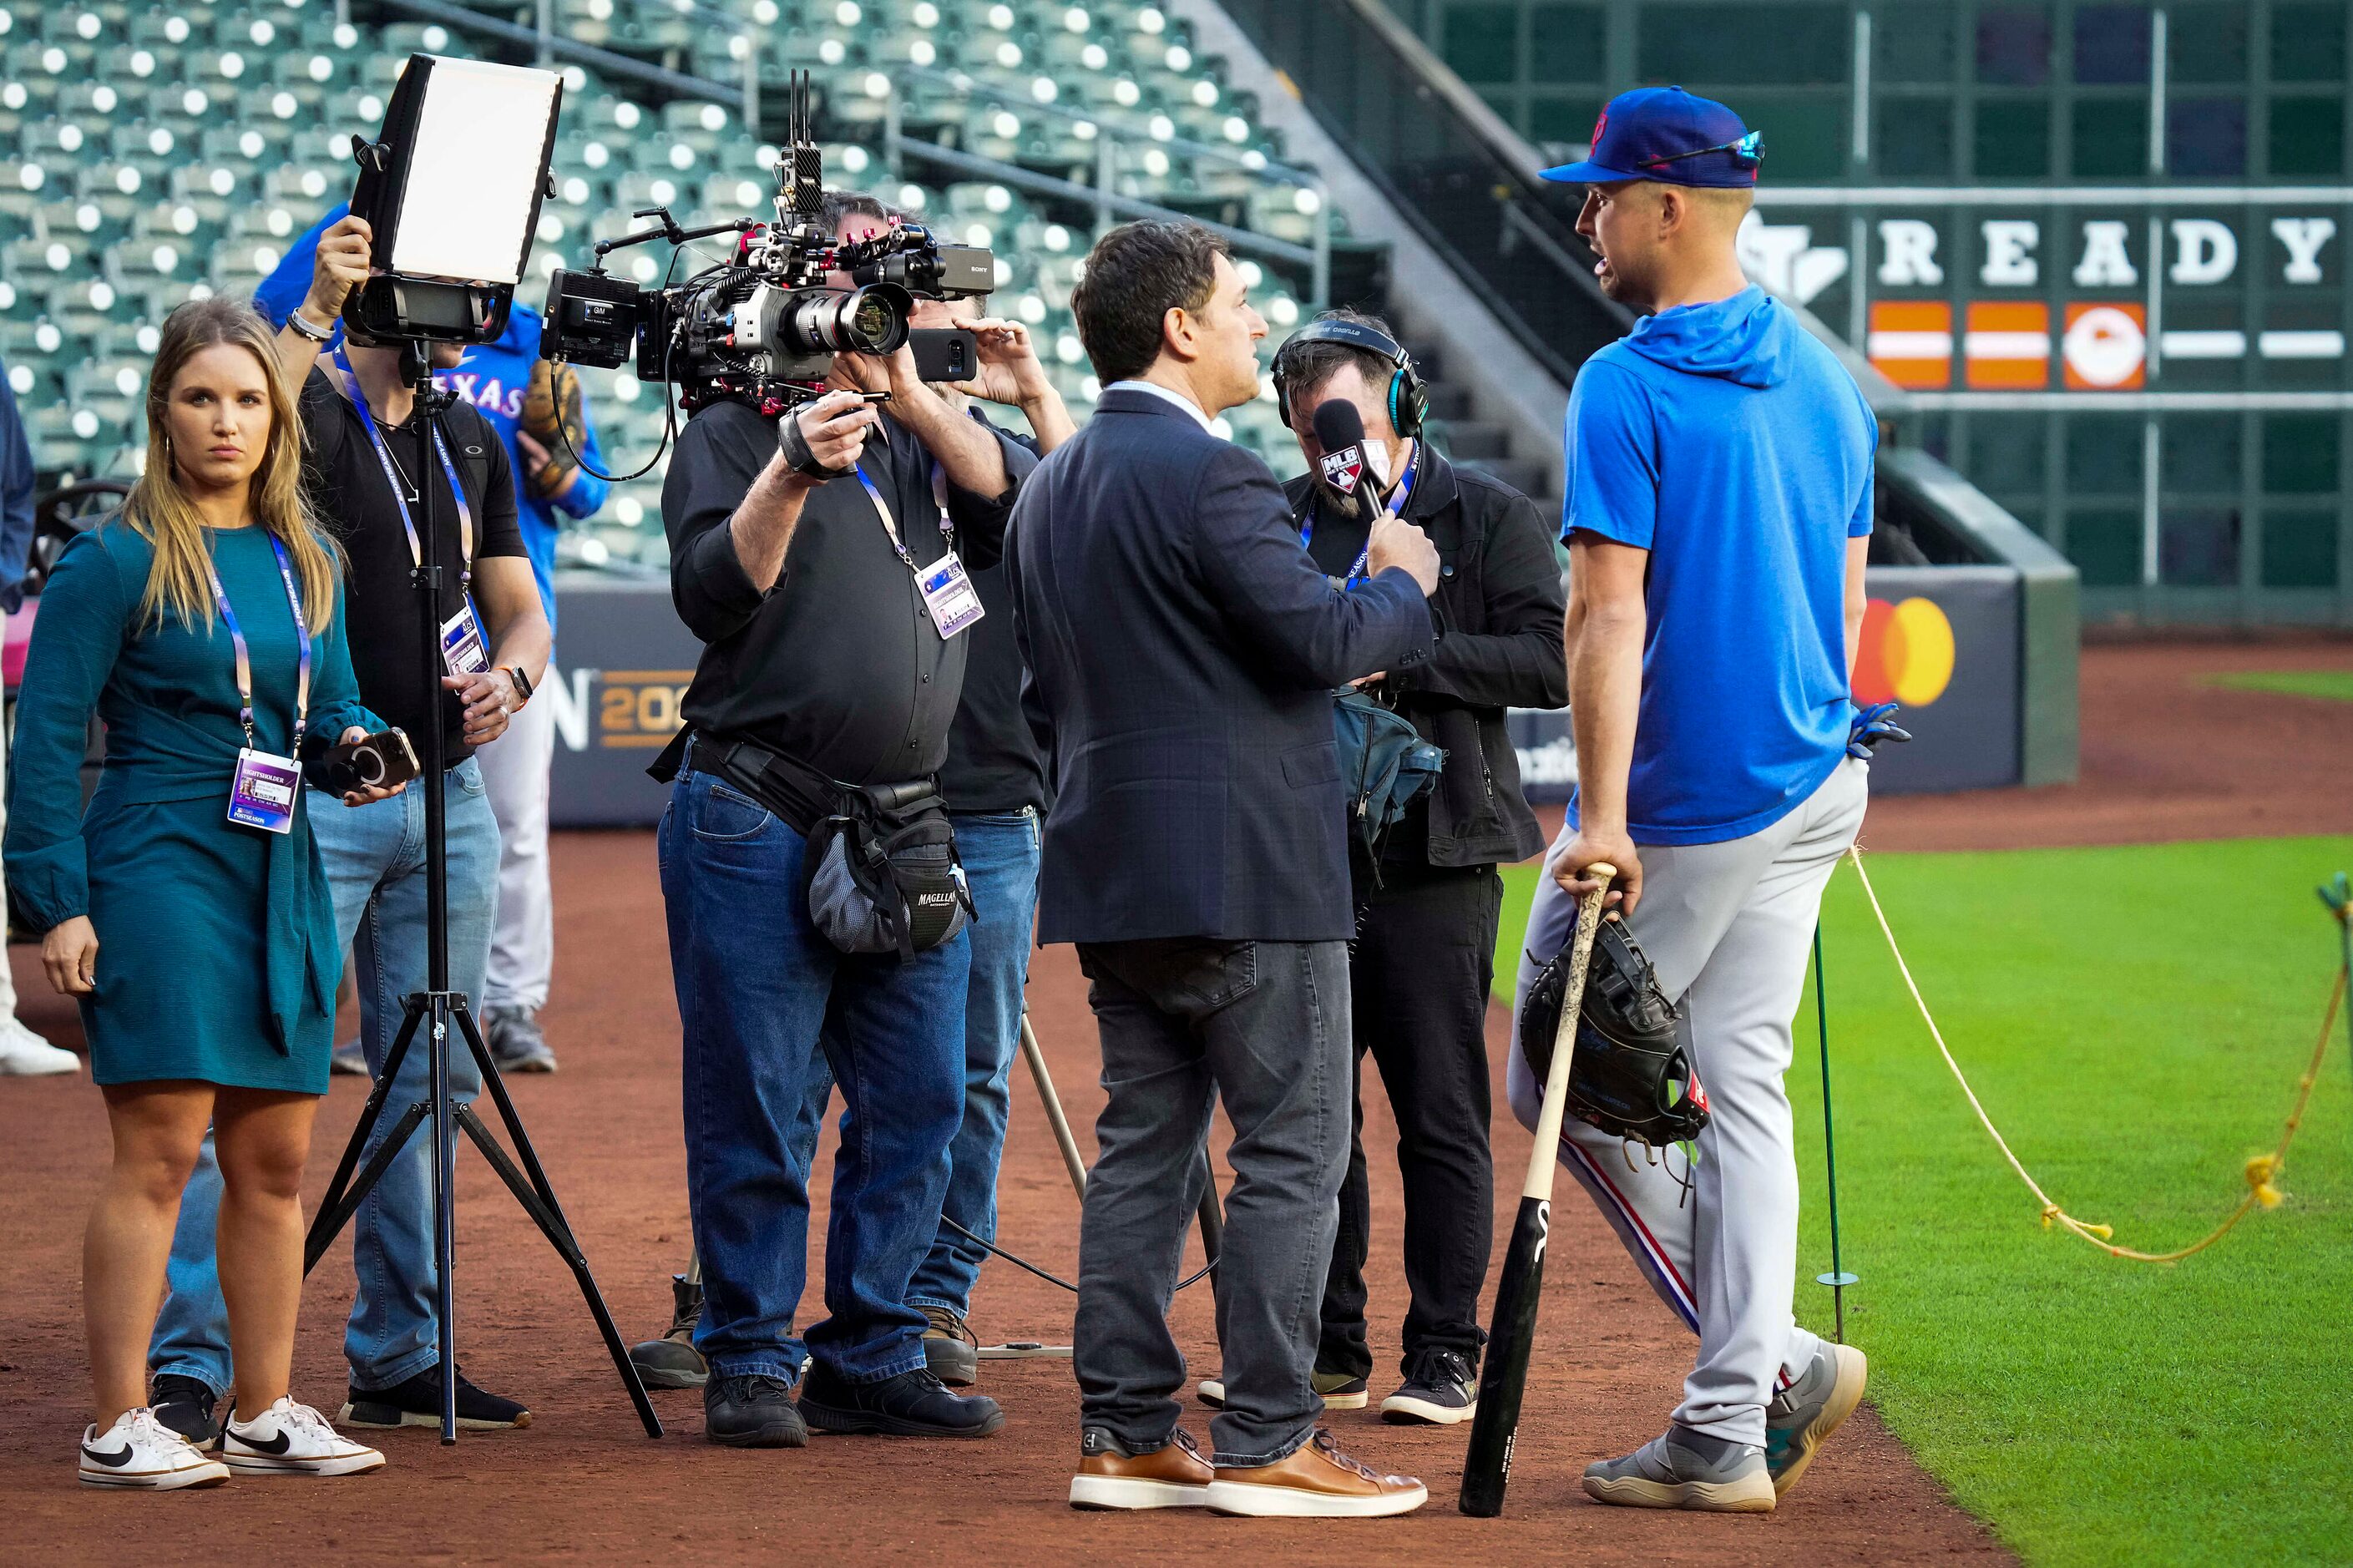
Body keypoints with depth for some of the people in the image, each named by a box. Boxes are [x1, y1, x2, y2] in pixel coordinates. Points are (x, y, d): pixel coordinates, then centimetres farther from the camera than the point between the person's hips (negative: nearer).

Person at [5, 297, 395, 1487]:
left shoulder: (304, 561, 13)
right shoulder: (116, 561, -6)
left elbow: (335, 704, 22)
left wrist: (359, 744, -3)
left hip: (282, 882, 7)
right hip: (159, 866, -7)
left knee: (274, 1159, 9)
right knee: (159, 1150, -10)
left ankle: (263, 1414, 17)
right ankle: (118, 1427, -8)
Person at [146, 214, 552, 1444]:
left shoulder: (470, 441, 16)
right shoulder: (311, 414, -5)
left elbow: (518, 606, 19)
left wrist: (508, 674, -3)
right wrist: (313, 315, -33)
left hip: (448, 798, 7)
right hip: (311, 797, -7)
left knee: (431, 1079, 10)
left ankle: (399, 1358, 19)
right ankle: (186, 1366, -9)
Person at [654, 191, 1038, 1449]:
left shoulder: (926, 438, 16)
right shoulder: (732, 432, 2)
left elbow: (1021, 508, -3)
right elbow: (713, 592, -12)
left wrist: (911, 398, -12)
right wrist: (794, 472, -24)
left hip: (904, 826, 5)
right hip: (758, 819, -5)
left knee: (917, 1103, 5)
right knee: (755, 1111, -4)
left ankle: (871, 1358, 13)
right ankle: (748, 1364, 3)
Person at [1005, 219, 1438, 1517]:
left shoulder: (1049, 489, 14)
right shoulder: (1209, 477, -15)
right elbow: (1324, 641, -20)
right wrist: (1402, 585, 1)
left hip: (1108, 870, 9)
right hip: (1246, 872, -9)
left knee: (1142, 1149, 11)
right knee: (1291, 1150, -4)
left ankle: (1123, 1433, 10)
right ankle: (1266, 1440, -5)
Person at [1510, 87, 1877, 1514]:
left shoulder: (1631, 386, -14)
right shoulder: (1827, 376, 10)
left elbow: (1610, 611, -20)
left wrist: (1605, 818, -22)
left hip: (1687, 798, -8)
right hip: (1814, 789, 8)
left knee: (1558, 1078, 5)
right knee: (1741, 1089, 9)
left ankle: (1777, 1361, 1)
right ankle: (1728, 1434, 4)